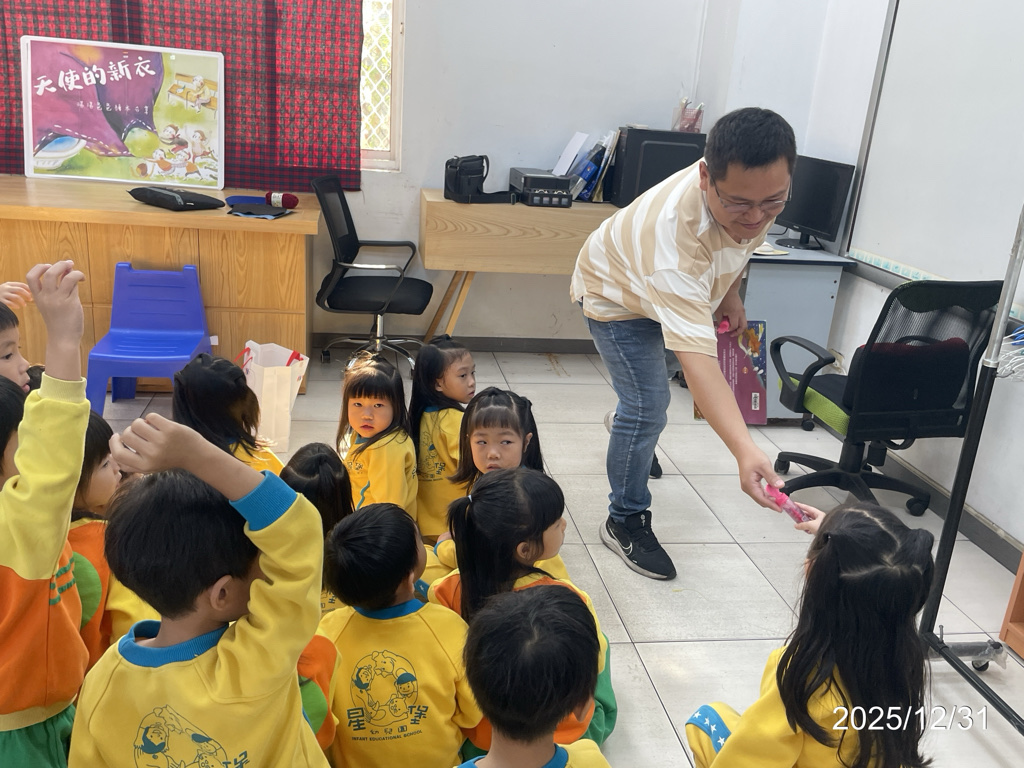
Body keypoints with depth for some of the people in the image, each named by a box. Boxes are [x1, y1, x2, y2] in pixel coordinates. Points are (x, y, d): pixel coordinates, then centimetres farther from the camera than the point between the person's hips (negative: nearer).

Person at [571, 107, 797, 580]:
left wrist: (729, 295, -2)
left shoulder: (755, 189, -29)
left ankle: (629, 420, 62)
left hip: (692, 286, 7)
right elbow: (696, 356, -57)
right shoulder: (673, 232, -50)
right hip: (618, 295, -7)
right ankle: (625, 522, 4)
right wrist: (743, 450, -65)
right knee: (648, 408, -16)